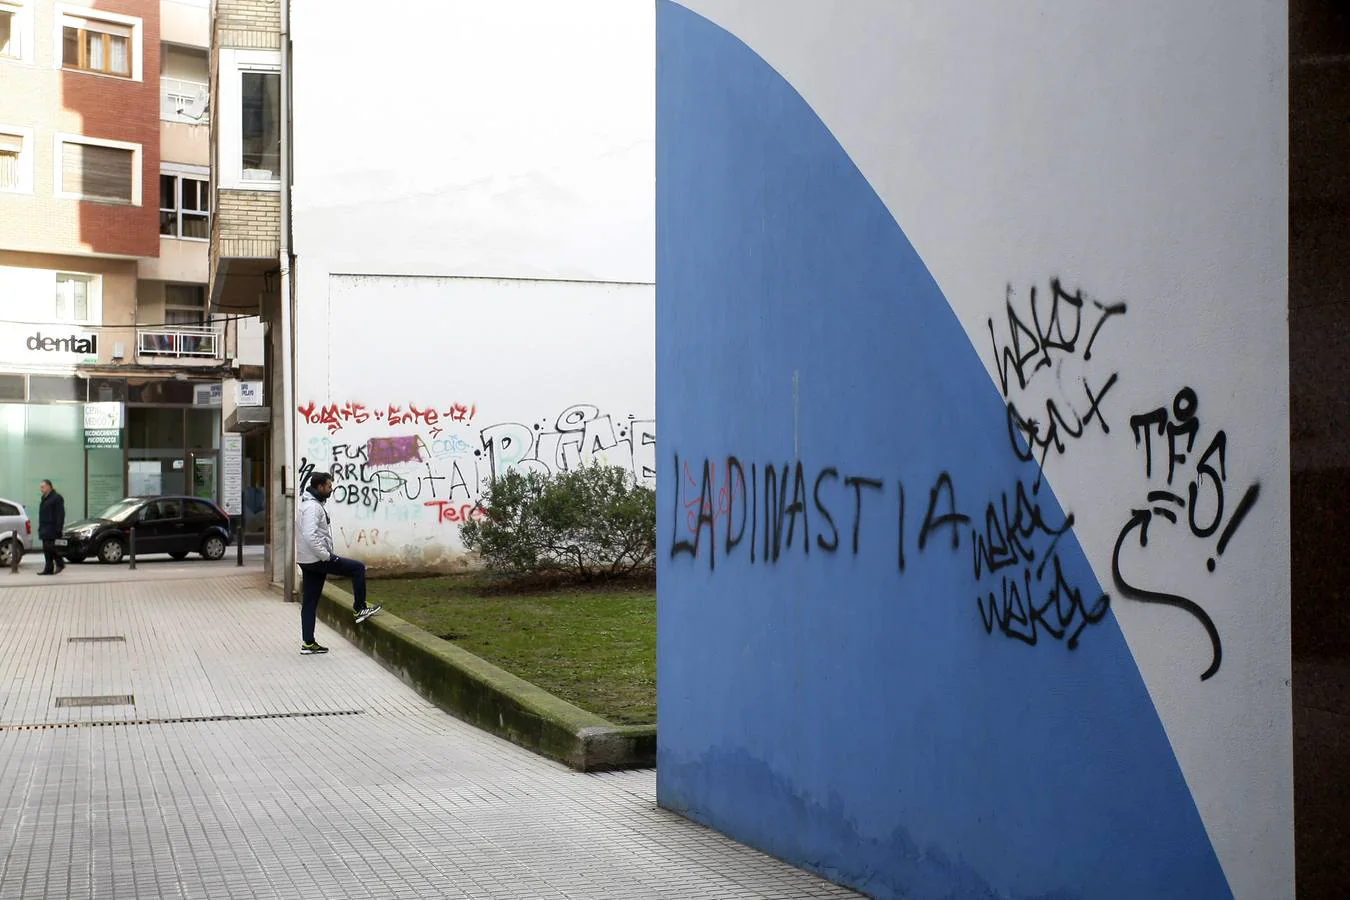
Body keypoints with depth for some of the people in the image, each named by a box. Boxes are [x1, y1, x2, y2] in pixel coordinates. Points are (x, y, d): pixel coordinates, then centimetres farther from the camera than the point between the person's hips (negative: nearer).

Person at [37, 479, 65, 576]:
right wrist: (40, 528, 20)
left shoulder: (56, 498, -9)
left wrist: (59, 528, -21)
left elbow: (60, 514, -15)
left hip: (52, 527, -9)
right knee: (46, 548, 5)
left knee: (49, 546, -16)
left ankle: (60, 564, -4)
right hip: (45, 528, 9)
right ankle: (48, 569, 6)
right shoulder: (44, 498, 19)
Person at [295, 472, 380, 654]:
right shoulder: (313, 506, -17)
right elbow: (310, 536, -28)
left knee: (309, 602, 10)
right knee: (358, 568, 1)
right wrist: (326, 557, -21)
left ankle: (308, 643, 13)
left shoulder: (312, 504, 17)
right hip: (317, 559, -10)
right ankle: (359, 609, 9)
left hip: (308, 561, 10)